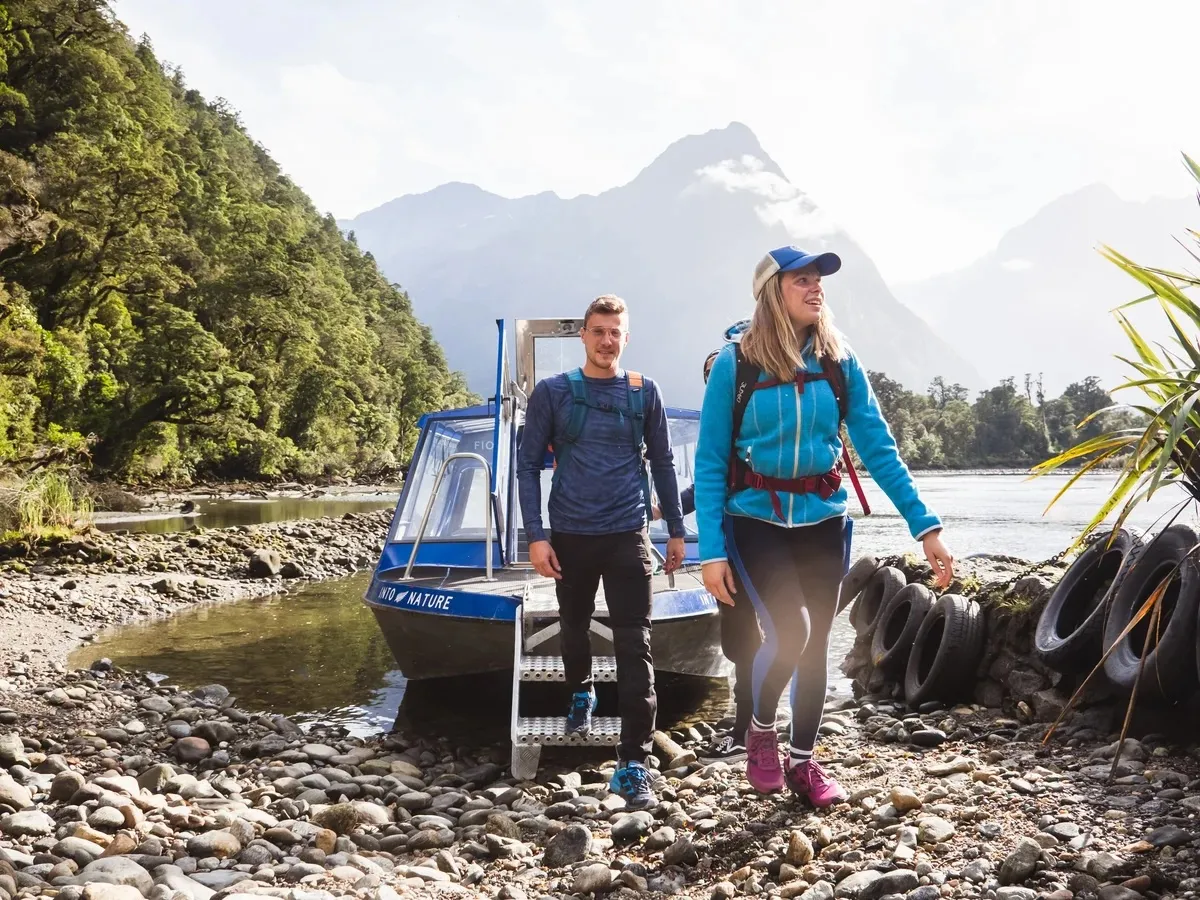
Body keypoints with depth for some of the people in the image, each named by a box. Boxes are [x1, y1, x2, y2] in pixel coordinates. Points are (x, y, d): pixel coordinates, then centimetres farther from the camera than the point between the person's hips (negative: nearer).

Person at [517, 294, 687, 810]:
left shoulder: (644, 393, 3)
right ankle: (581, 694, 50)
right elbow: (529, 465, 0)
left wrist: (676, 530, 12)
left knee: (634, 646, -8)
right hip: (570, 535, 1)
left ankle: (633, 763, -7)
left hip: (628, 536, -1)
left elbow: (662, 463, 11)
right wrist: (535, 535, -8)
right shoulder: (552, 393, -1)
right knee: (574, 626, 18)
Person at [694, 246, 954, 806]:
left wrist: (925, 526, -7)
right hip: (756, 520, -3)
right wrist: (711, 550, -13)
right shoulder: (735, 364, -9)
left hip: (822, 522, 4)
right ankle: (760, 730, 9)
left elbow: (879, 449, -1)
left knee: (817, 642, 11)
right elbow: (710, 464, -7)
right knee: (790, 630, -20)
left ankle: (803, 761, 31)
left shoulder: (840, 363, -1)